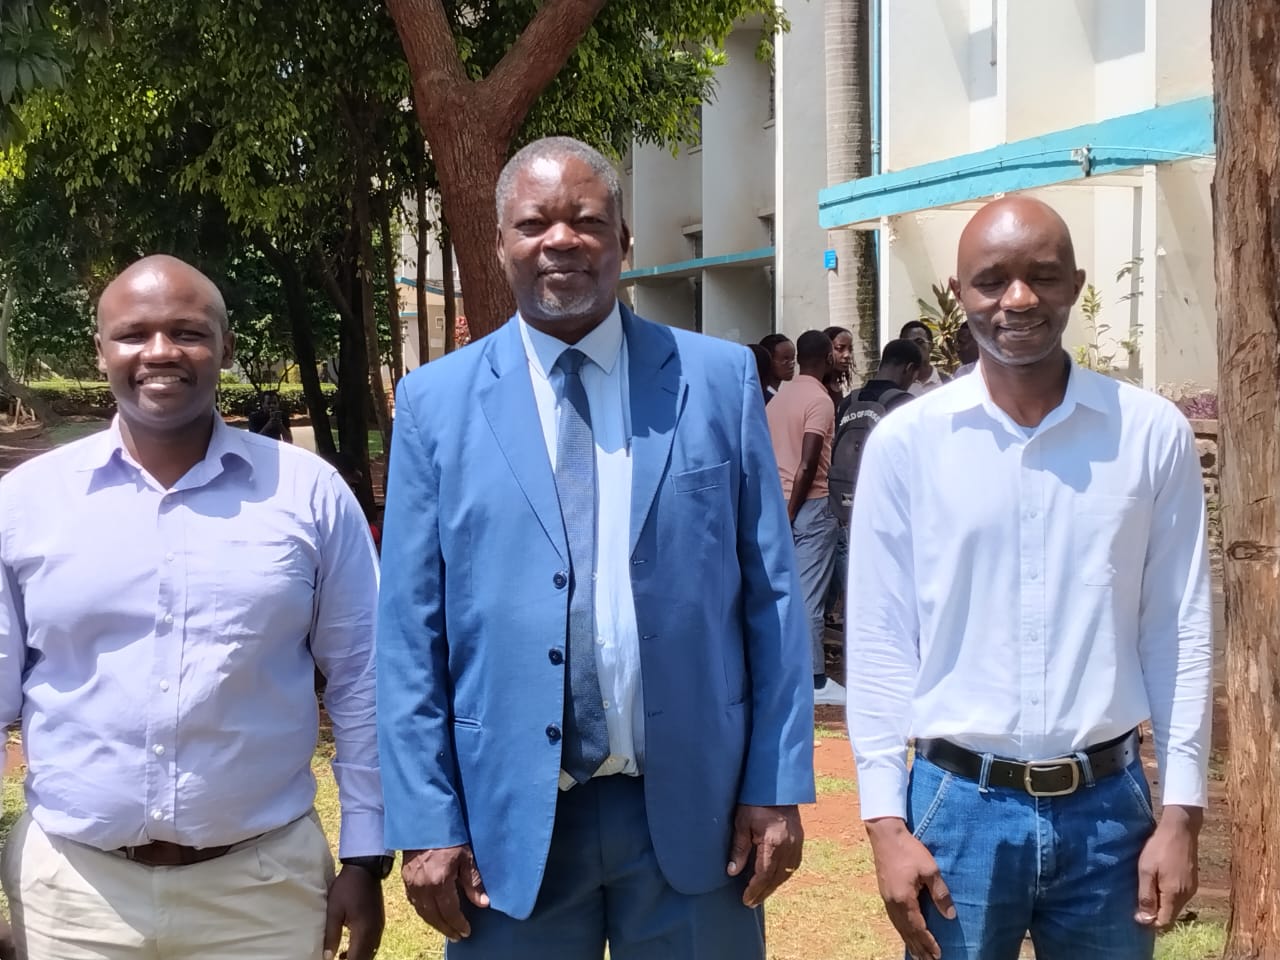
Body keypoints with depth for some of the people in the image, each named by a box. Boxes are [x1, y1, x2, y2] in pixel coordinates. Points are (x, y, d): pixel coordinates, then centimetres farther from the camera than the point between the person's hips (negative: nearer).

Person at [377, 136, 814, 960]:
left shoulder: (720, 378, 2)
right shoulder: (437, 402, 2)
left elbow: (772, 596, 2)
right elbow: (411, 632, 1)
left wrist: (778, 787, -2)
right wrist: (428, 822, -4)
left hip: (694, 810, 0)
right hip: (511, 821, 0)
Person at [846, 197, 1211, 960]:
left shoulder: (1154, 434, -1)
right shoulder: (905, 442, -4)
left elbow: (1180, 631, 2)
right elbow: (881, 641, -2)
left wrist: (1182, 811, 0)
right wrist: (886, 820, -5)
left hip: (1109, 806, 1)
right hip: (957, 804, -1)